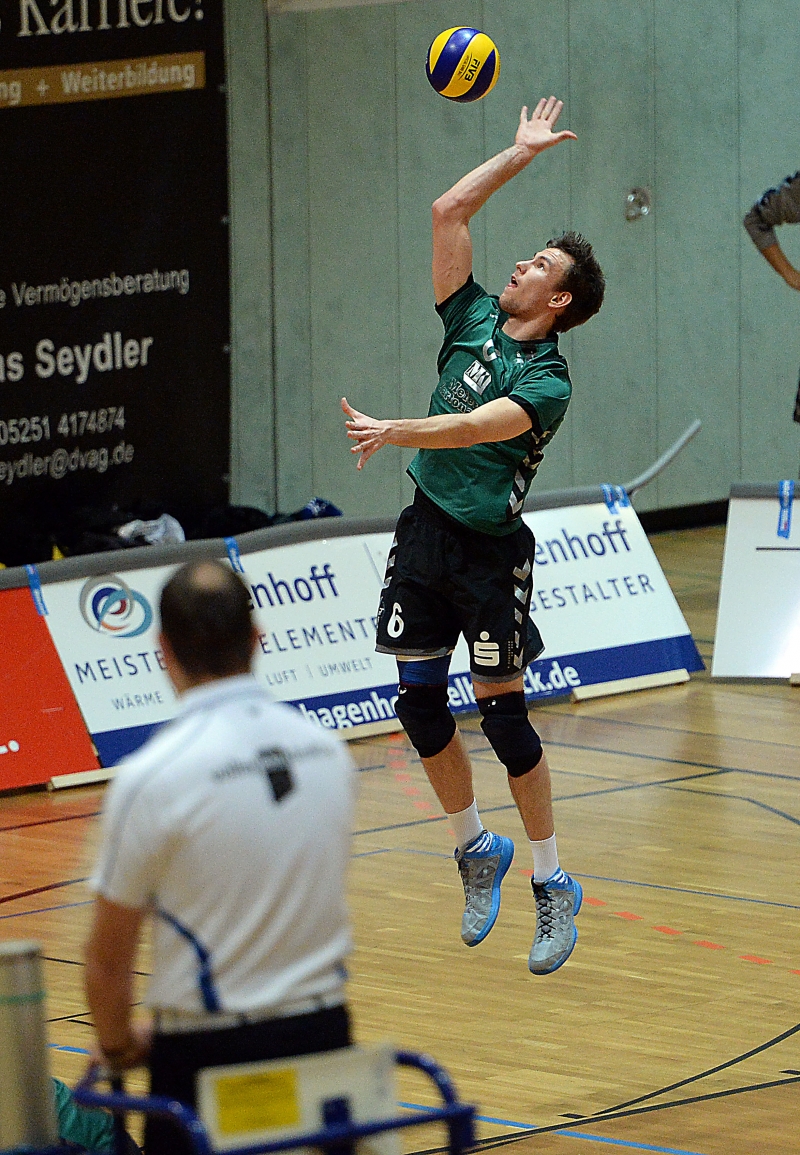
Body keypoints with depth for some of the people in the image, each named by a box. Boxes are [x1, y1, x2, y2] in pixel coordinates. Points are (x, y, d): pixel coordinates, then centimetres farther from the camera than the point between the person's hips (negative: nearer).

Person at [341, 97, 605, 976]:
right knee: (420, 704, 7)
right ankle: (475, 850, 25)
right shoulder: (476, 322, 7)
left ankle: (553, 886, 6)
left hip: (489, 550, -6)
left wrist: (395, 432, -37)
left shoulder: (547, 381, -11)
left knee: (502, 713, -3)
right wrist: (520, 154, 10)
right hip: (424, 535, 6)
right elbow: (448, 211, 8)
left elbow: (477, 427, -28)